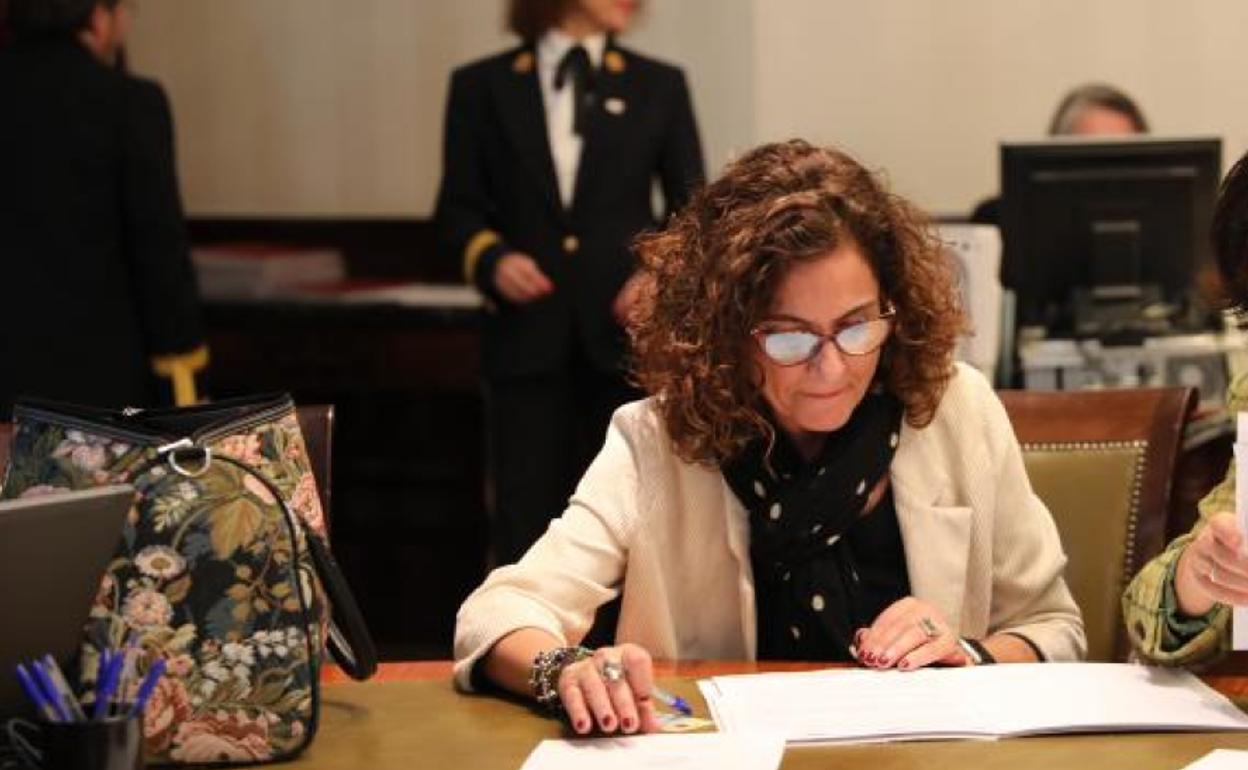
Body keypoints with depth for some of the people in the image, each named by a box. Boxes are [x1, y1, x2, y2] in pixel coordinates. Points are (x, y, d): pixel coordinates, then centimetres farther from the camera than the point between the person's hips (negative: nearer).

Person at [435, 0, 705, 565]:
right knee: (525, 515, 2)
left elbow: (693, 208, 9)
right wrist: (491, 257, -11)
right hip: (527, 333, -1)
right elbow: (459, 207, 8)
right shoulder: (482, 86, 7)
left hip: (625, 332, 1)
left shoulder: (659, 86, 9)